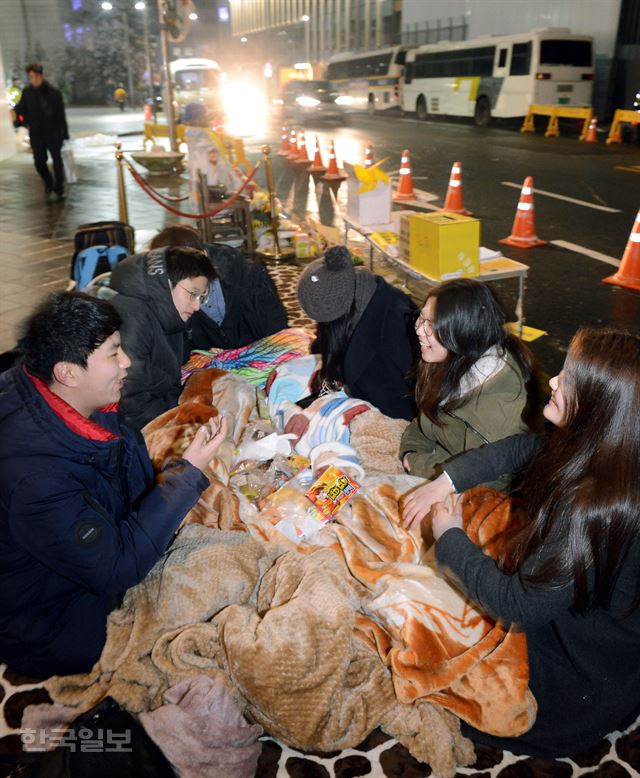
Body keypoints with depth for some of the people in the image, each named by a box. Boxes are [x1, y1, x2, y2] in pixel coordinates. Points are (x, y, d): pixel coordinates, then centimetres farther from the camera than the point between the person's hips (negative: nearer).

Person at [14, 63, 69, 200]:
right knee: (39, 161, 5)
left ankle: (59, 188, 4)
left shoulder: (53, 92, -6)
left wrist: (64, 133, -7)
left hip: (53, 132, -3)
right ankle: (48, 183, 29)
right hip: (36, 133, 3)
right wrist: (26, 122, 3)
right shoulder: (27, 92, 2)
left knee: (57, 160, -4)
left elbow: (61, 113, -5)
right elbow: (20, 109, 16)